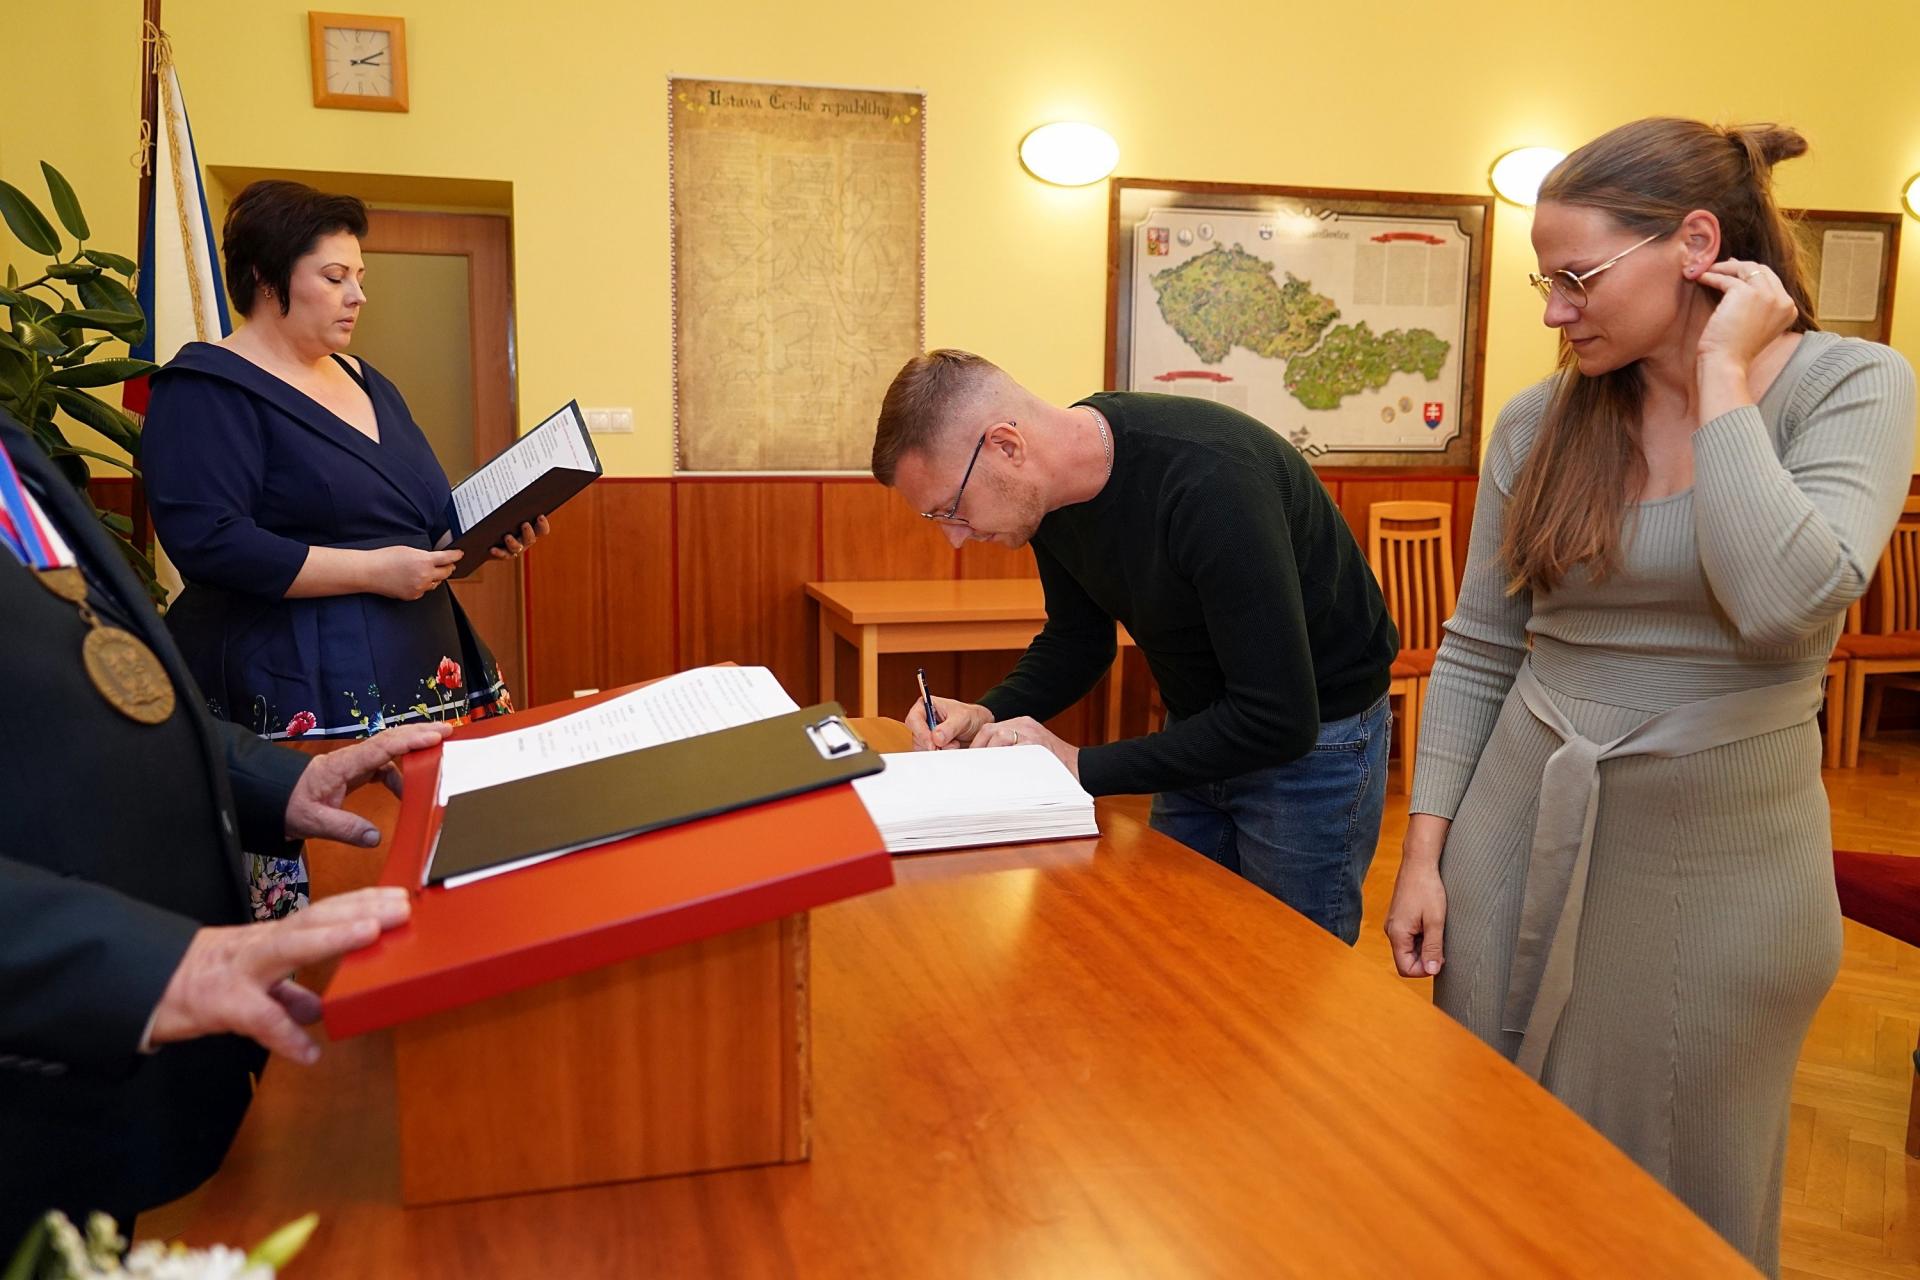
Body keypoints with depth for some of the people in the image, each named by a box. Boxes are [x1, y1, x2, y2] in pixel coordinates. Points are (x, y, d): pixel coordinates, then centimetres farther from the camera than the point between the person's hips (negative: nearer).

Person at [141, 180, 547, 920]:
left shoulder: (366, 384, 20)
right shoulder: (207, 391, -5)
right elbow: (209, 543, -17)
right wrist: (374, 569, -17)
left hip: (422, 673, 7)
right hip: (299, 693, -7)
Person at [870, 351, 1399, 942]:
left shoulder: (1209, 481, -33)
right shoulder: (1053, 490, -9)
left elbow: (1279, 720, -32)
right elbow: (1077, 638, 8)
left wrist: (1083, 765, -27)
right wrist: (987, 715, -10)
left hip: (1312, 736, -7)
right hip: (1202, 726, 7)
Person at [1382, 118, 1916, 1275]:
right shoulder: (1540, 422, 0)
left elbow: (1783, 604, -26)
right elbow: (1477, 653, 4)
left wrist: (1720, 377, -17)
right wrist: (1425, 852, 0)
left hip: (1722, 863, -3)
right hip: (1520, 836, 3)